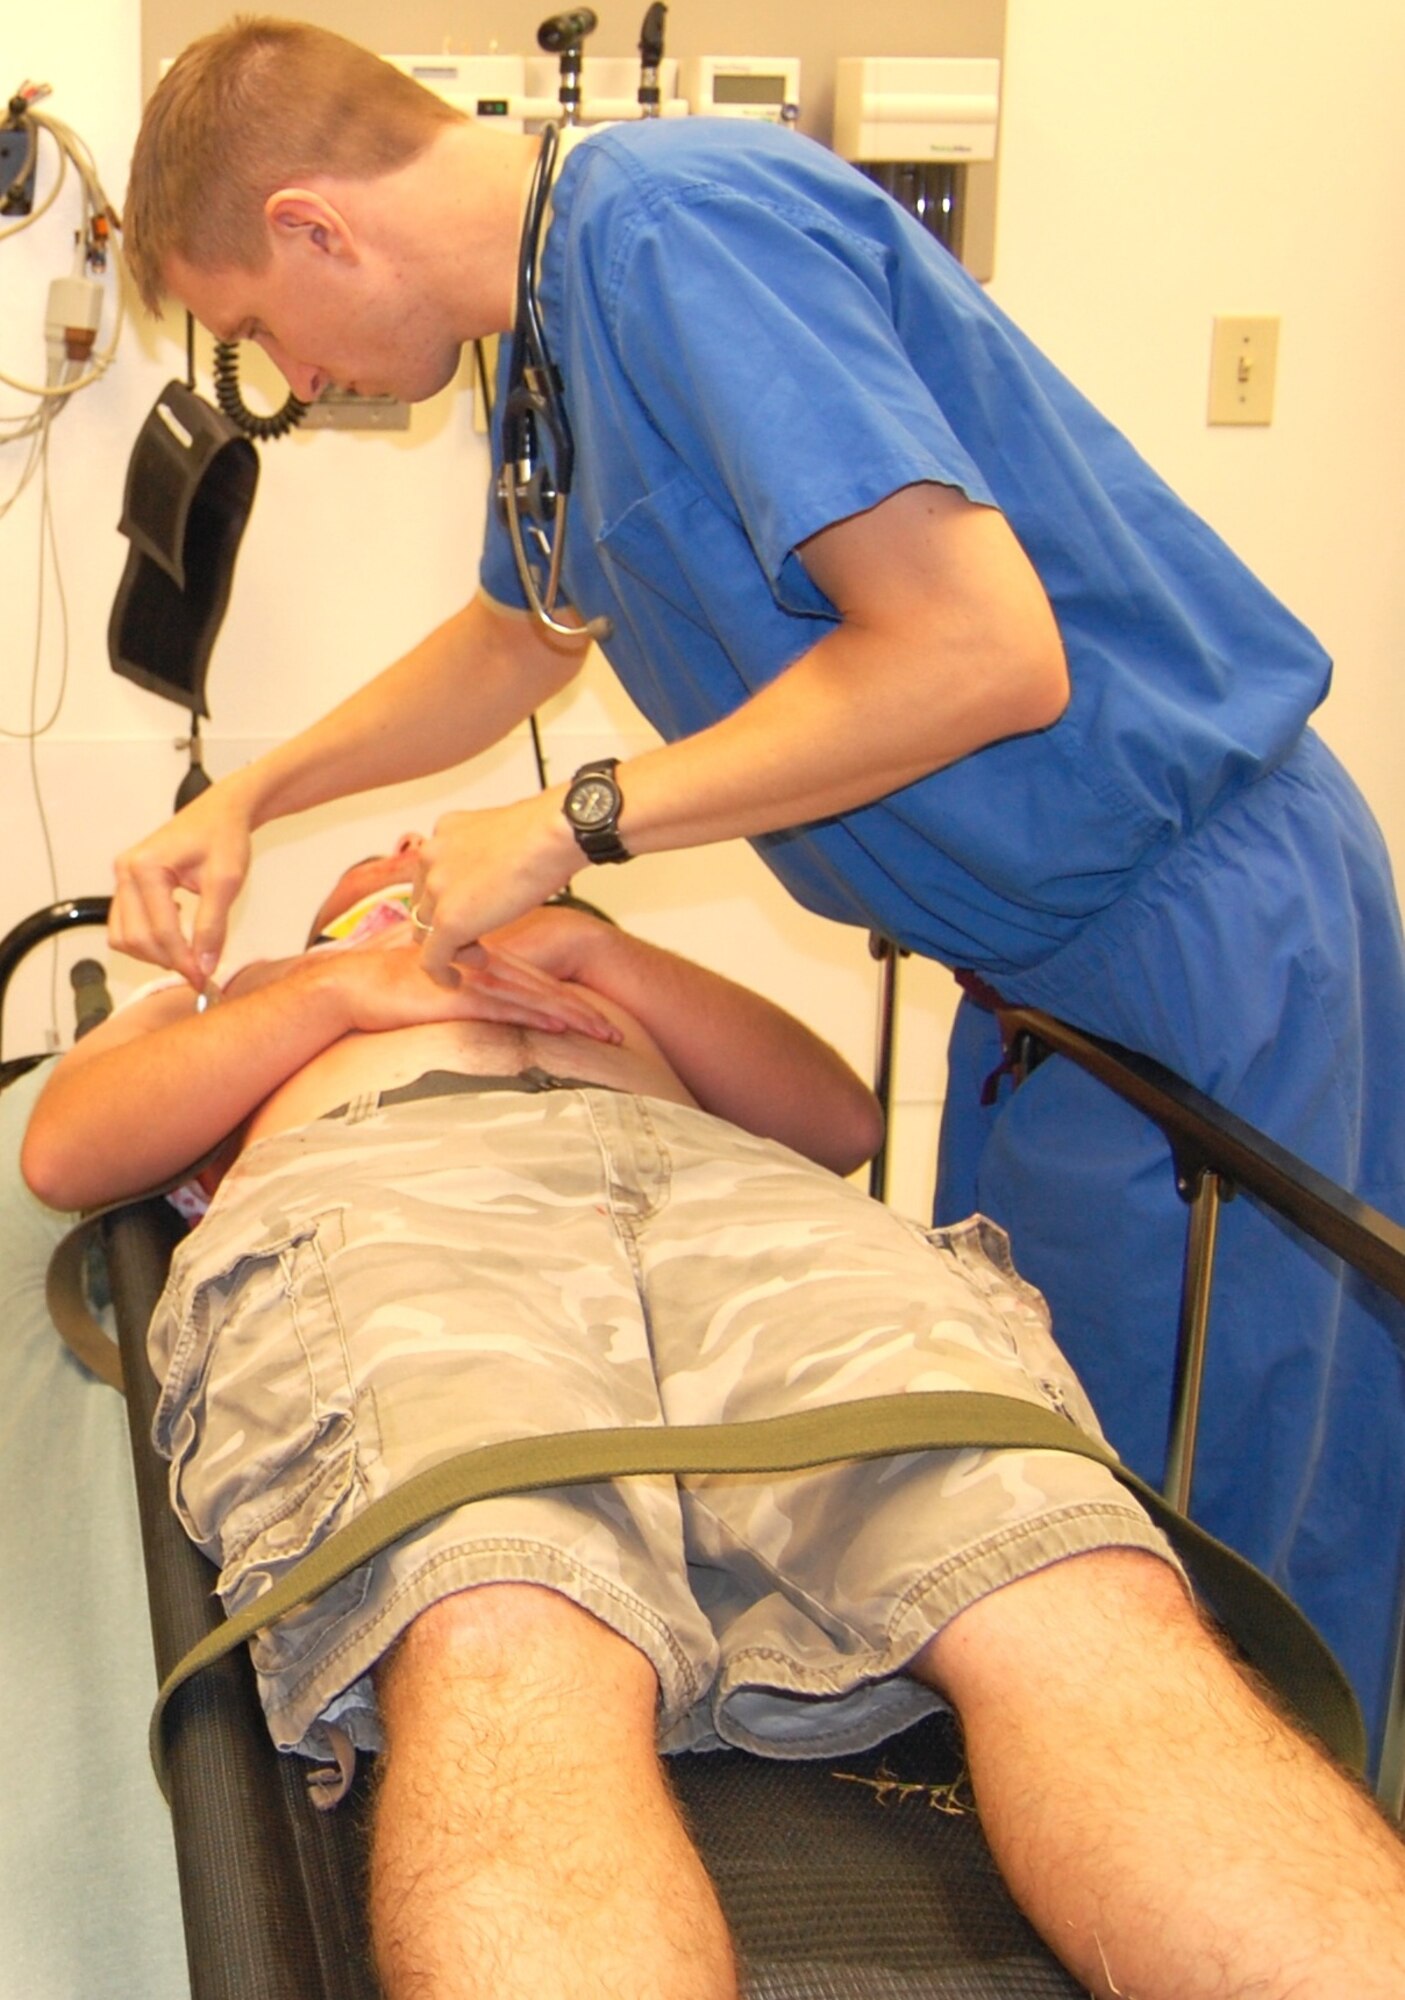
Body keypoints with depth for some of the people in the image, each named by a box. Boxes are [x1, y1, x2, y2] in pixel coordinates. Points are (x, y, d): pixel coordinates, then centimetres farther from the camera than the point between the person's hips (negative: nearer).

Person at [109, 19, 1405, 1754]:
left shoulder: (673, 225, -21)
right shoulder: (563, 304, 11)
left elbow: (986, 652, -29)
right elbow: (522, 634, 29)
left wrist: (575, 825, -19)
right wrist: (249, 799, 21)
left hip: (1195, 942, -10)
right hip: (1045, 953, 10)